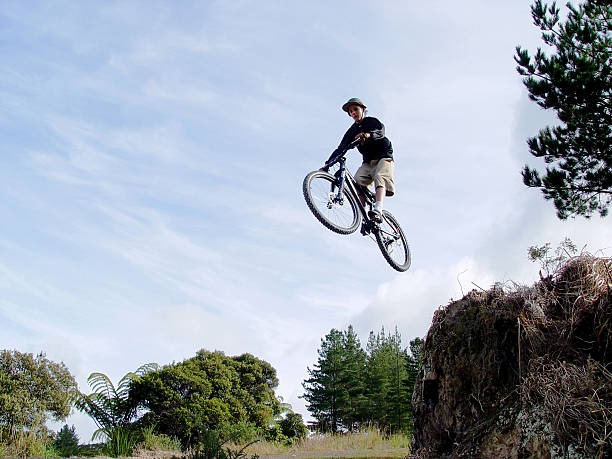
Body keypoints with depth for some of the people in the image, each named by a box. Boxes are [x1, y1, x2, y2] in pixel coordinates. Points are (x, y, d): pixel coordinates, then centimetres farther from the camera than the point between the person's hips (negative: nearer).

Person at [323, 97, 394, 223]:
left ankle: (378, 211, -52)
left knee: (379, 177, -32)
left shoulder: (372, 121, 2)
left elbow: (380, 132, -21)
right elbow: (341, 148, 6)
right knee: (357, 182, -21)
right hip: (368, 162, 5)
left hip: (383, 157, -5)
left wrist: (368, 135, -45)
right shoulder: (352, 130, 14)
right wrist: (328, 163, -7)